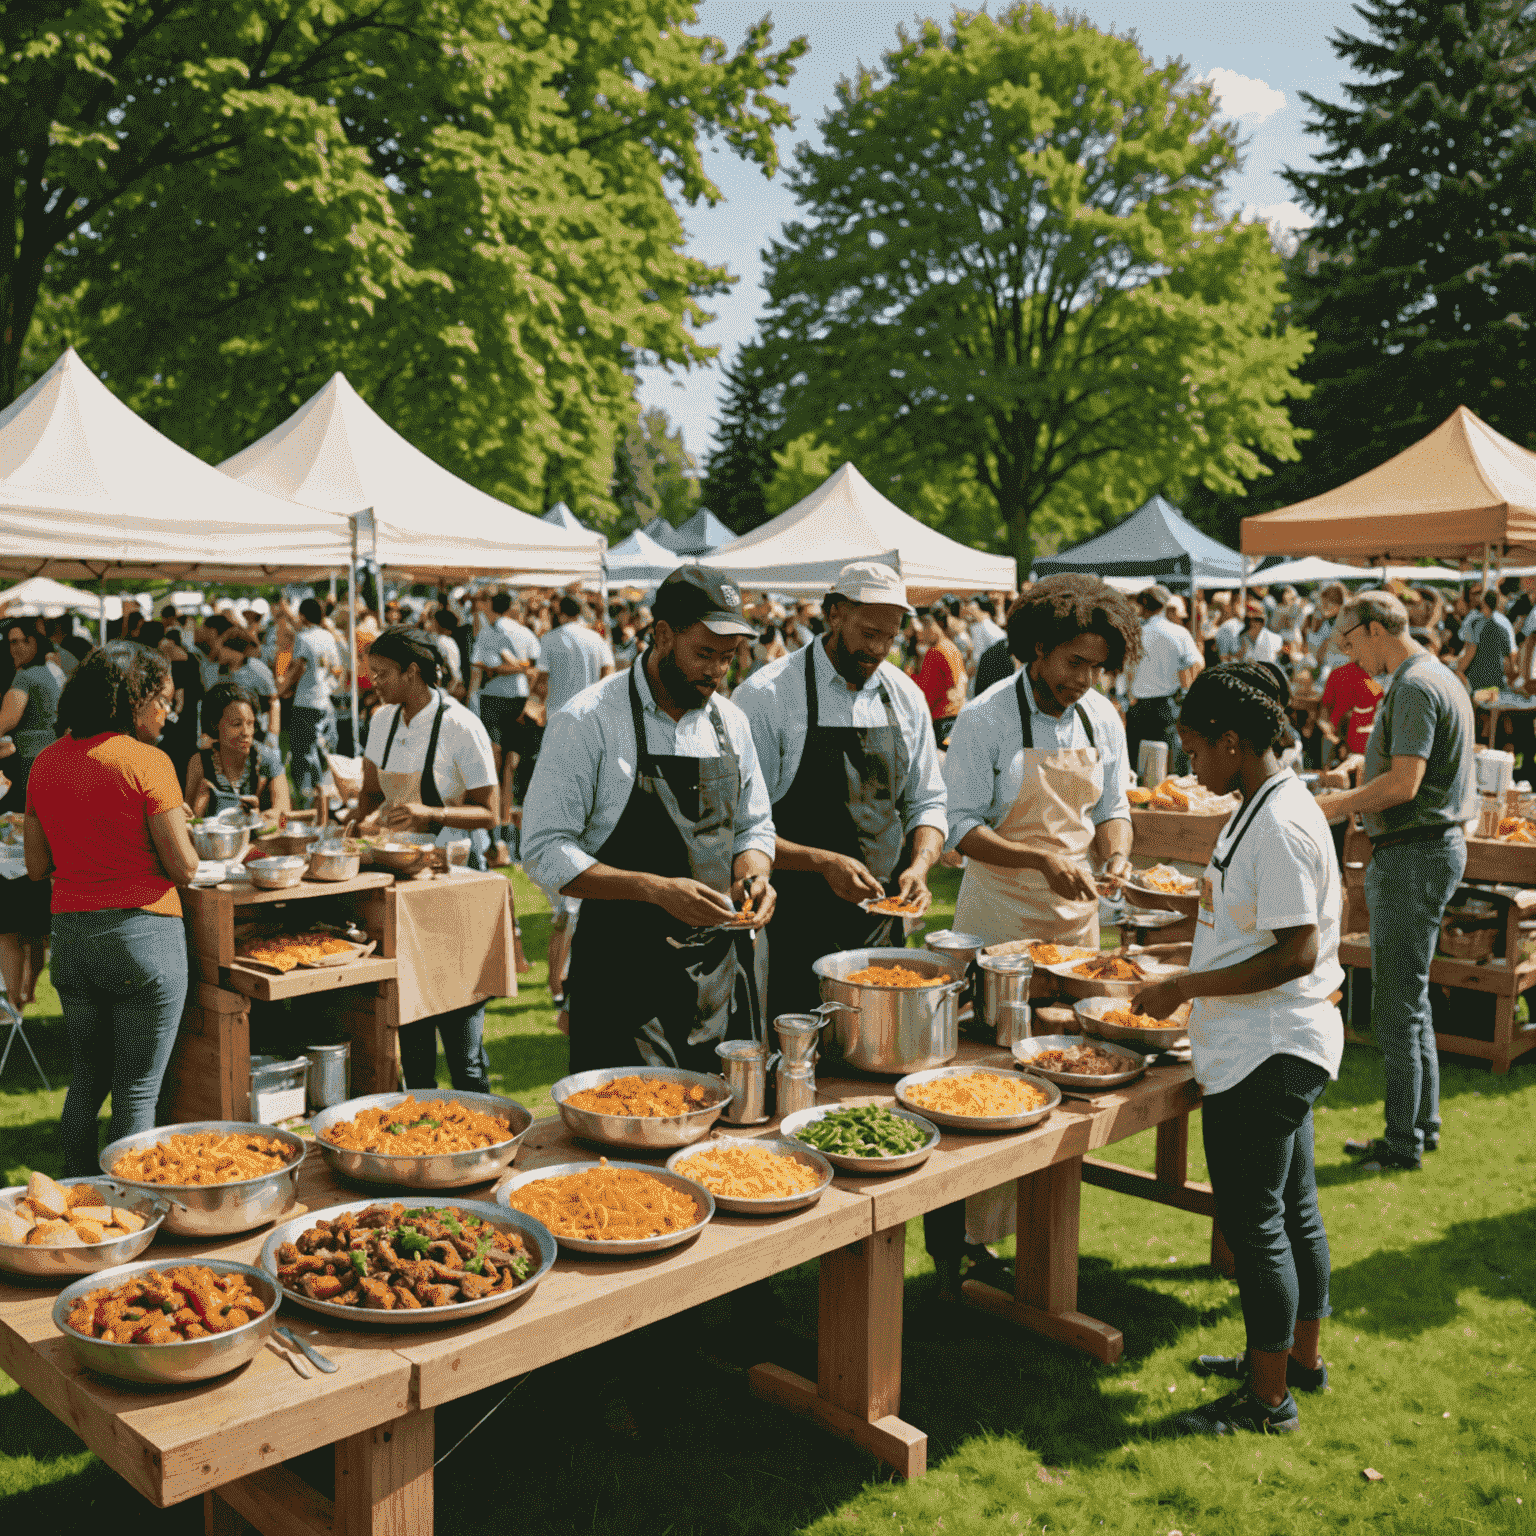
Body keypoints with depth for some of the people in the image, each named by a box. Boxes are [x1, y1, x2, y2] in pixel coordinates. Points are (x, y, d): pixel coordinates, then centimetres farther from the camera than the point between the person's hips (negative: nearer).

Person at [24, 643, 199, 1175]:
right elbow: (183, 867, -13)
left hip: (69, 936, 6)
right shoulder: (145, 761, -13)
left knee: (85, 1082, 20)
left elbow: (37, 866, 10)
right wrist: (167, 833, 7)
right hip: (143, 933, -6)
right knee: (137, 1091, 4)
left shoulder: (46, 762, 6)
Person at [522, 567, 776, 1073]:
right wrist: (657, 890, -23)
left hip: (723, 971, 5)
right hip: (625, 973, -5)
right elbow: (545, 852, -14)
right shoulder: (587, 722, -11)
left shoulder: (730, 722, 8)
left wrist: (753, 875, -6)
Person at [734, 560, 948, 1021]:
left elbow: (926, 804, 14)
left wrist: (920, 864, -6)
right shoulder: (765, 696, -10)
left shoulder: (906, 697, 8)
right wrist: (823, 862, -22)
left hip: (881, 930, 5)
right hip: (791, 934, -4)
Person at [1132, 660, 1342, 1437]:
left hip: (1264, 1052, -10)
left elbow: (1297, 953, -25)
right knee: (1291, 1207, 21)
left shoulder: (1278, 825, -22)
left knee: (1254, 1220, 1)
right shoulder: (1267, 807, 9)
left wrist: (1186, 987, -21)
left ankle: (1268, 1398, 15)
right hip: (1277, 1045, 10)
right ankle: (1301, 1357, 37)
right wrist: (1190, 974, 18)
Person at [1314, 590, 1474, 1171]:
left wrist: (1332, 807, -14)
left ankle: (1404, 1141, 4)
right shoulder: (1440, 677, 16)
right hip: (1436, 846, 11)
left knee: (1396, 1005, -3)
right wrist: (1362, 765, 17)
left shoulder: (1414, 687, -17)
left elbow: (1404, 784, -25)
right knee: (1411, 998, 17)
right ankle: (1423, 1123, 26)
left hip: (1413, 856, -11)